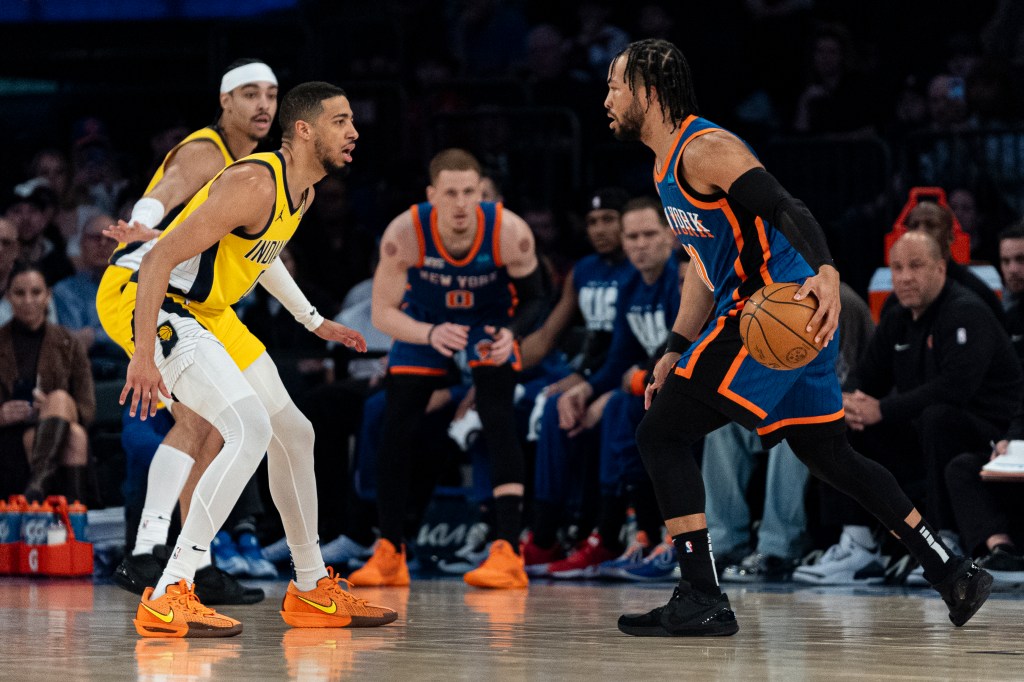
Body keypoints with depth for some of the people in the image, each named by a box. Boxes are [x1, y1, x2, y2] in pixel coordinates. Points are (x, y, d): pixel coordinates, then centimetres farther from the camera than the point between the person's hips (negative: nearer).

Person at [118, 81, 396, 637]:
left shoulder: (304, 190, 5)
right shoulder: (255, 184, -25)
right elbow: (158, 260, -28)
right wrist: (143, 356, -31)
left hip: (208, 312, 10)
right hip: (151, 303, -10)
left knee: (293, 434, 16)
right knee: (251, 429, -26)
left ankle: (313, 592, 31)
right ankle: (167, 600, -27)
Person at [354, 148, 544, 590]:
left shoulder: (509, 231, -32)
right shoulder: (405, 233, -32)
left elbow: (533, 298, -15)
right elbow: (383, 312, -25)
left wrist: (511, 333, -37)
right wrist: (431, 335, -44)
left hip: (490, 322, -1)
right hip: (424, 321, 1)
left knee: (497, 420, -20)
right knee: (396, 429, -5)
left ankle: (508, 552, -22)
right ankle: (389, 553, 8)